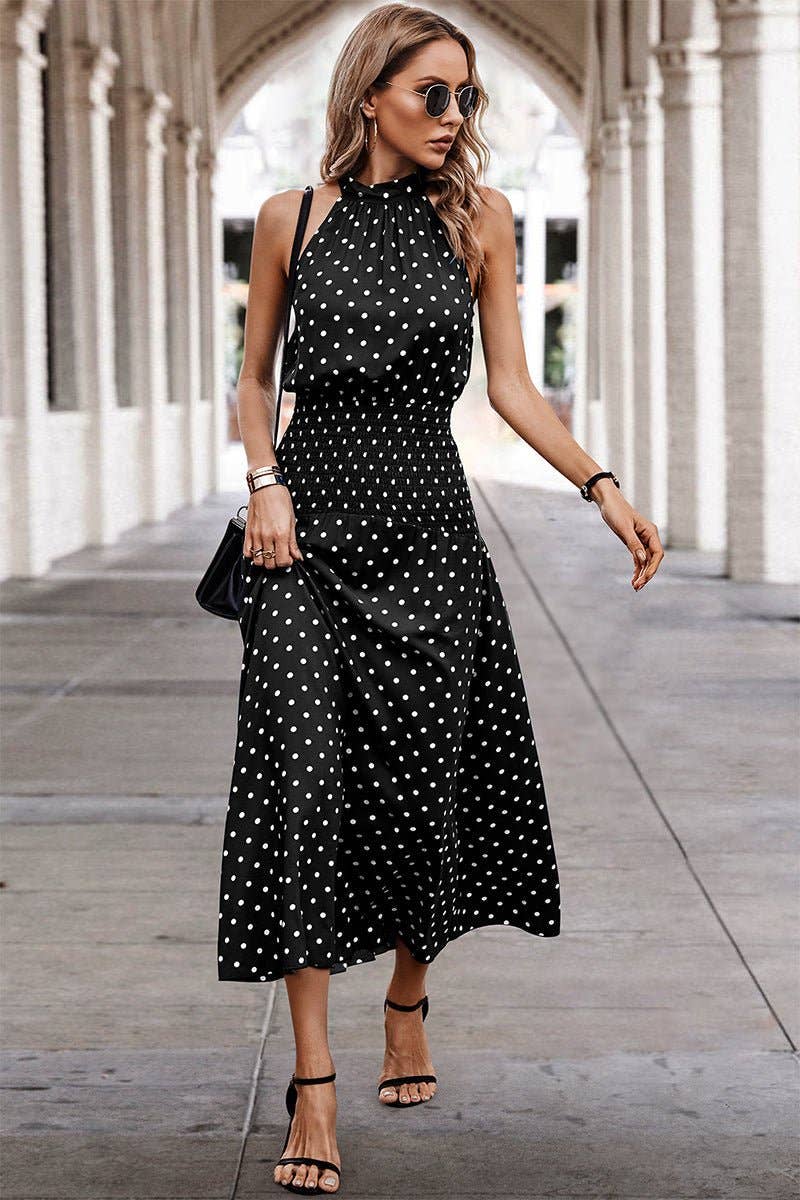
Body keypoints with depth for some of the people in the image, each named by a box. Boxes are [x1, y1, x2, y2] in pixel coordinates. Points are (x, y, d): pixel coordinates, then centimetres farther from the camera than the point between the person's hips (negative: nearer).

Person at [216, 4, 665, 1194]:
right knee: (305, 779, -9)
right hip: (309, 519, -1)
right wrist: (265, 484, -4)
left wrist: (602, 487, -9)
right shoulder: (292, 218, 5)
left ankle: (408, 1002, 32)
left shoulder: (480, 217, 6)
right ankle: (314, 1082, -7)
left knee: (426, 776, 4)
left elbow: (512, 385, 4)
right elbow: (254, 376, 13)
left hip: (425, 520, 1)